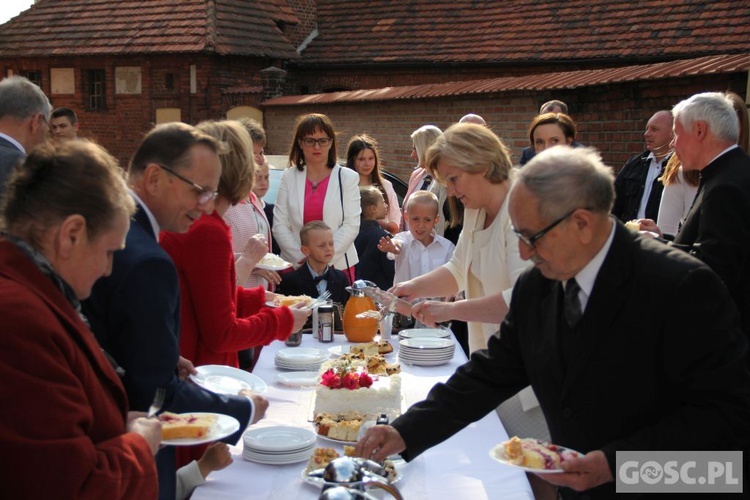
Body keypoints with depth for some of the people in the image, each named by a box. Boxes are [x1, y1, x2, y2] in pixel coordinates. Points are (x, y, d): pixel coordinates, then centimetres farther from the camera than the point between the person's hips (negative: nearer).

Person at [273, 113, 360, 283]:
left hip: (338, 266, -1)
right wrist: (300, 257, -11)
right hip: (295, 267, 1)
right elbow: (279, 225, 0)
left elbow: (351, 226, -4)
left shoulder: (347, 178, 3)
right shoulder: (289, 177, 5)